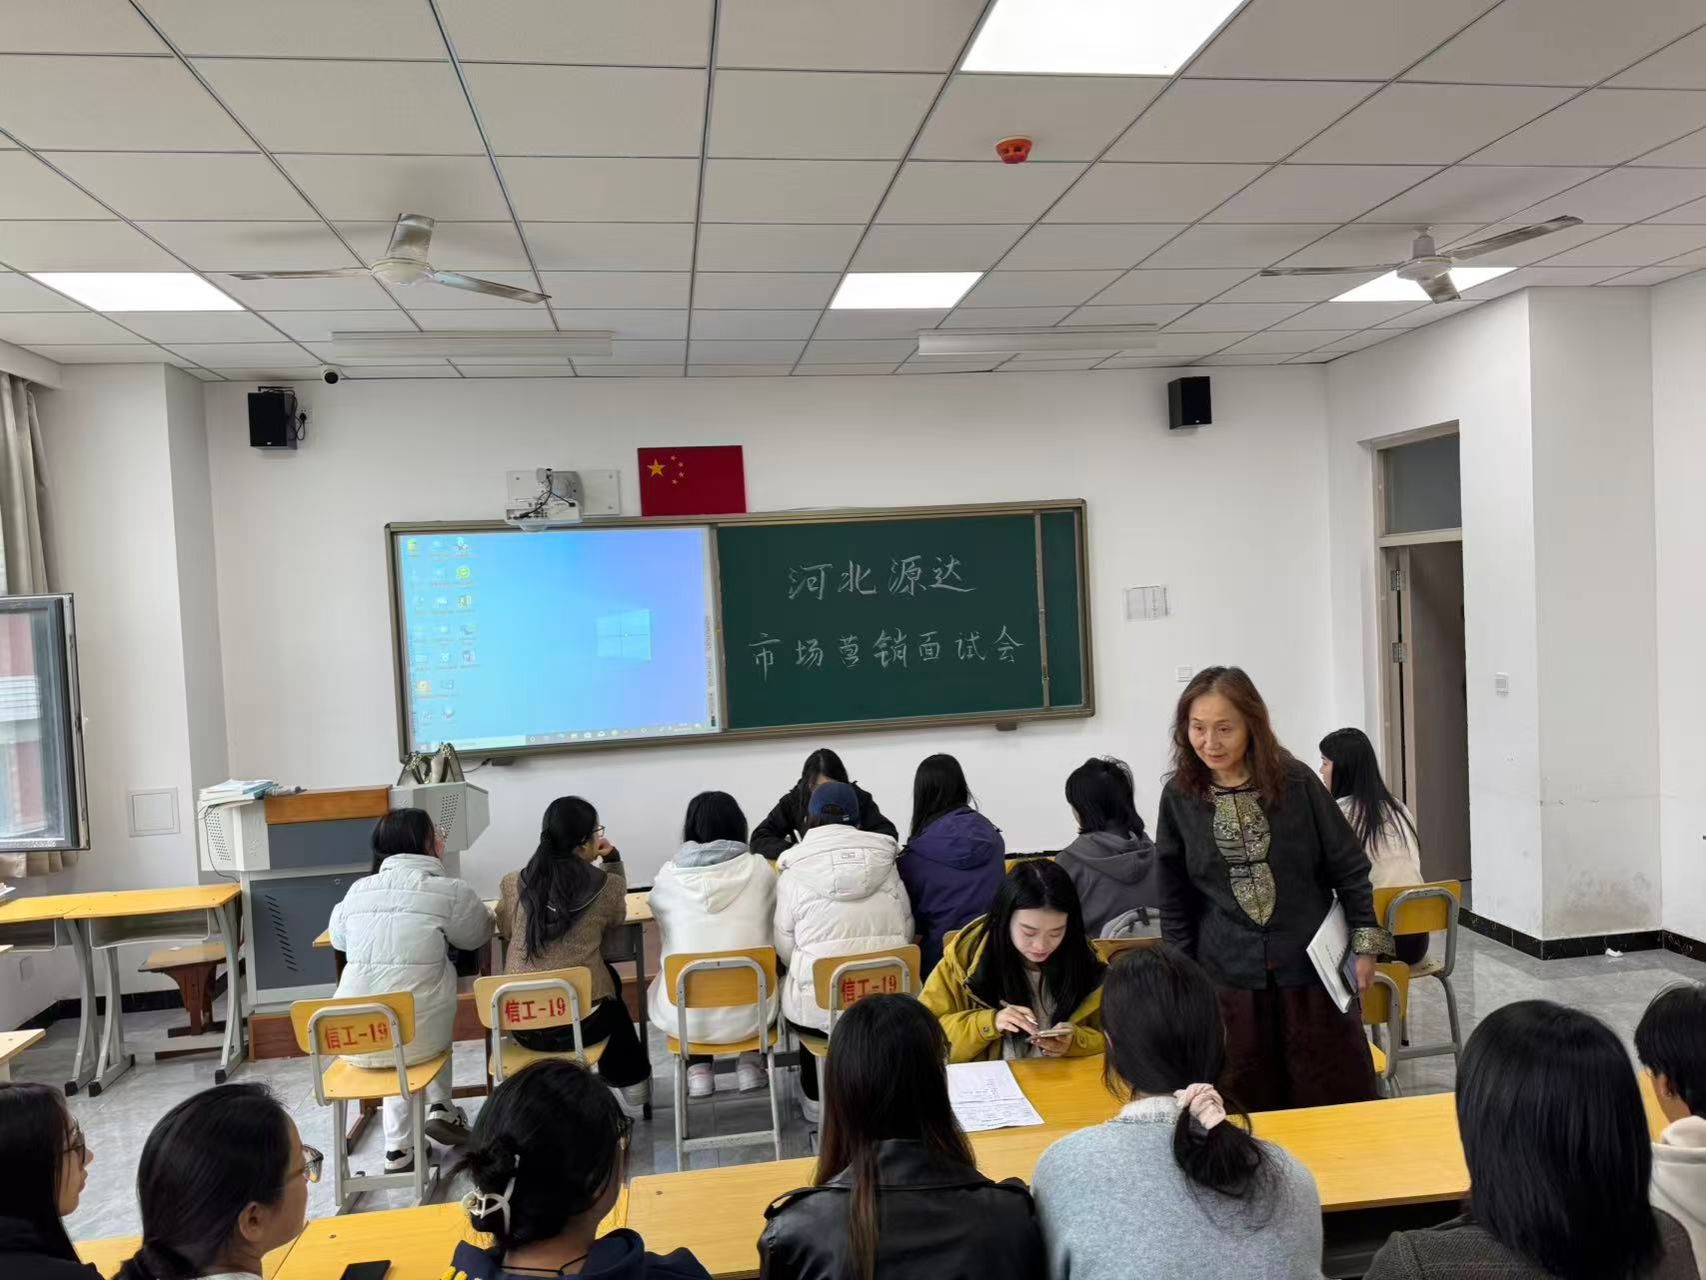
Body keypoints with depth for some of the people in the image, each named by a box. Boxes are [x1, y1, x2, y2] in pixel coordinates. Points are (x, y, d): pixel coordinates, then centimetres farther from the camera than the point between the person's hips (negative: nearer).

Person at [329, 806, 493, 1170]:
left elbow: (338, 938, 27)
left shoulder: (357, 890, 8)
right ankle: (439, 1108, 20)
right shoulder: (451, 891, -4)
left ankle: (399, 1146, 27)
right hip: (416, 1035, -3)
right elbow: (478, 935, 13)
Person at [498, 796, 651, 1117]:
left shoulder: (513, 885, -2)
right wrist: (612, 860, 10)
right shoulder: (605, 886, -8)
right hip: (581, 1023, -3)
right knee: (609, 980, 34)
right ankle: (630, 1084, 49)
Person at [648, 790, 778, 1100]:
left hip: (684, 1017, 0)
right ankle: (750, 1064, 26)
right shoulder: (759, 869, -5)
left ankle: (697, 1069, 23)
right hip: (749, 1013, 0)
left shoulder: (668, 876, -4)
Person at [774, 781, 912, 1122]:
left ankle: (815, 1097, 36)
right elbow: (906, 932, 7)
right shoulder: (886, 866, 1)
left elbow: (785, 951, -2)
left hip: (821, 1007, -2)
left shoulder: (793, 875, -6)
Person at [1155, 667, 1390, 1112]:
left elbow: (1349, 868, 1)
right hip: (1228, 980, 1)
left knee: (1336, 1103, 10)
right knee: (1247, 1111, 8)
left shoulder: (1296, 782, -7)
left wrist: (1365, 945, -1)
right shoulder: (1179, 797, -3)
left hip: (1312, 969, -1)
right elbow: (1174, 900, 4)